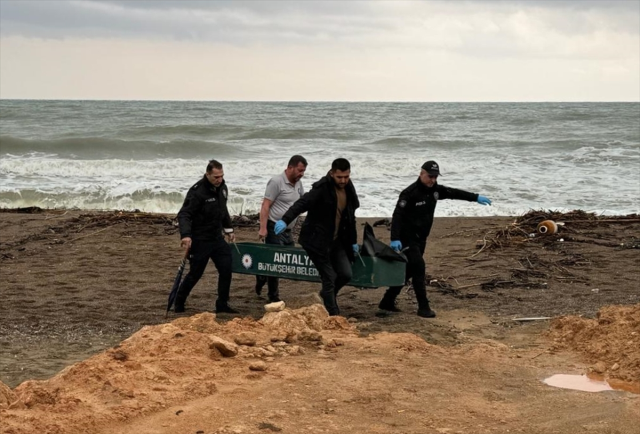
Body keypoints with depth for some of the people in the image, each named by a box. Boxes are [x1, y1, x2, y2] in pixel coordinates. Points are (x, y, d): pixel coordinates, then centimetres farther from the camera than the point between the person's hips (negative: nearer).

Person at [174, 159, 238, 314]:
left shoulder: (222, 188, 4)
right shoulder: (197, 192, -21)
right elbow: (184, 214, -25)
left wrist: (228, 229, 22)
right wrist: (185, 235, -38)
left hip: (217, 238, 7)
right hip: (200, 240, -7)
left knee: (226, 269, 0)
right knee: (195, 274, 1)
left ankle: (222, 304, 12)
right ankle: (179, 303, 21)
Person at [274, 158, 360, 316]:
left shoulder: (349, 189, 6)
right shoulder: (322, 188, -18)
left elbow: (350, 217, 18)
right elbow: (302, 203, -32)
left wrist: (353, 241, 21)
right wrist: (285, 220, -48)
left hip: (336, 240, 7)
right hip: (317, 240, -7)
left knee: (346, 274, 1)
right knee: (329, 278, -7)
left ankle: (326, 295, 29)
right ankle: (333, 314, 4)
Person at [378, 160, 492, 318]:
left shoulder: (435, 190, 3)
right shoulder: (410, 193, -20)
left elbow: (454, 193, 17)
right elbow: (397, 215, -27)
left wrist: (476, 197, 19)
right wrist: (394, 239, -37)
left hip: (421, 239, 8)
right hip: (407, 239, -8)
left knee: (407, 271, 12)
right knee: (418, 268, -15)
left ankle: (387, 303, 21)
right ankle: (423, 307, -9)